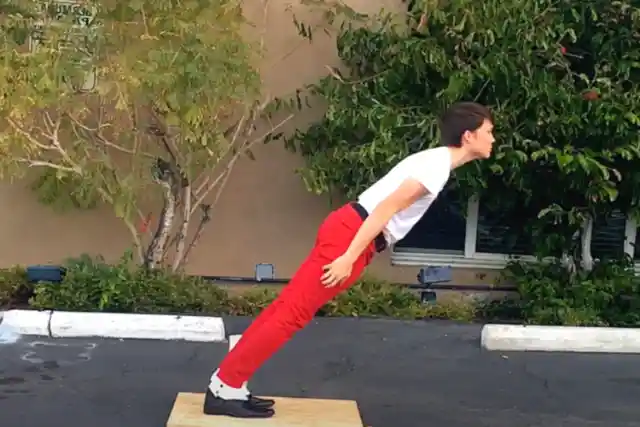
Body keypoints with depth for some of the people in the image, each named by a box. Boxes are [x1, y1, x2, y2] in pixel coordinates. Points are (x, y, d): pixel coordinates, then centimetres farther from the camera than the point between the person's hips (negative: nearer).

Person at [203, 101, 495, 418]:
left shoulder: (434, 160, 18)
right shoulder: (437, 167, -13)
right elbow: (385, 209, -20)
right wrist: (349, 258, -22)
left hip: (349, 231, 9)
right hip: (351, 235, -9)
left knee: (289, 307, 7)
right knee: (293, 312, -7)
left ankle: (227, 385, 11)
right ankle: (224, 389, -3)